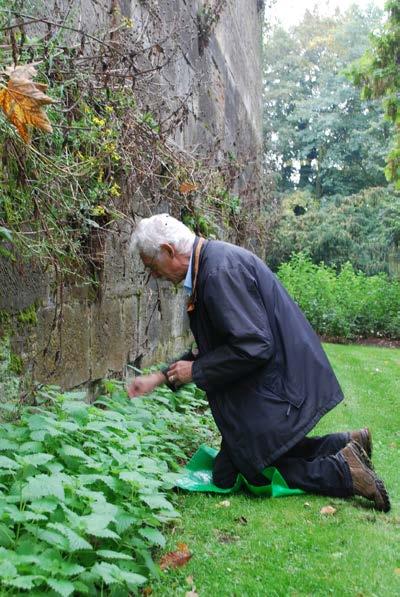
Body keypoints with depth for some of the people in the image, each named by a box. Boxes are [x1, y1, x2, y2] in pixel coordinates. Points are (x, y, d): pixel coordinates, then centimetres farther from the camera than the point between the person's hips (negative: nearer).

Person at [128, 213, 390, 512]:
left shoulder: (220, 270, -23)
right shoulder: (211, 261, 10)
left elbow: (253, 346, -28)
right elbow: (213, 348, 18)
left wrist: (195, 370, -15)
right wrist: (160, 377, 15)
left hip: (275, 385, -10)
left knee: (227, 476, 0)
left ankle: (343, 470, -2)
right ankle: (347, 444, 15)